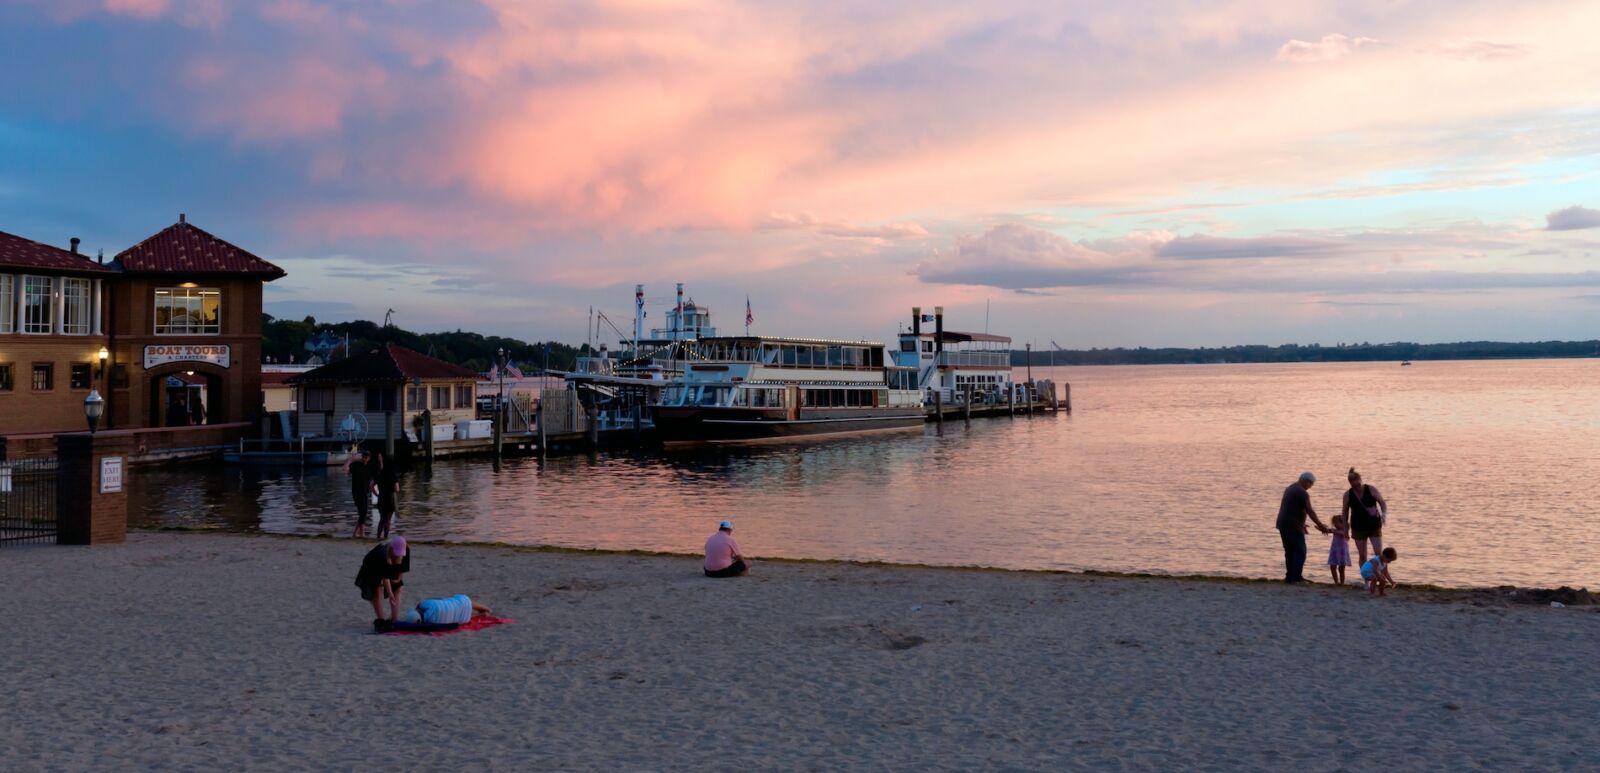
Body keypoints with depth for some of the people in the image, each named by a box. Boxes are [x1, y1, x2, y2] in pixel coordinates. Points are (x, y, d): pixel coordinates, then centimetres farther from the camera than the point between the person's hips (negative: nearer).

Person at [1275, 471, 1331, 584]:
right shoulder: (1302, 492, -13)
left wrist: (1301, 524, 28)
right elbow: (1310, 511, -14)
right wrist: (1321, 526, -8)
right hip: (1293, 526, -9)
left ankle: (1290, 577, 15)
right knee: (1300, 552, -5)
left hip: (1283, 525, 9)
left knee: (1290, 551, 14)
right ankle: (1296, 577, -10)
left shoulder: (1290, 488, 17)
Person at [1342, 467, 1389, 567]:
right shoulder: (1347, 495, -5)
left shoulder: (1371, 490, -9)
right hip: (1358, 528, 1)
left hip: (1374, 526, -1)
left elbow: (1383, 502, -5)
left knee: (1379, 554, -8)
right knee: (1362, 556, 4)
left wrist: (1383, 514, -25)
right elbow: (1345, 512, 3)